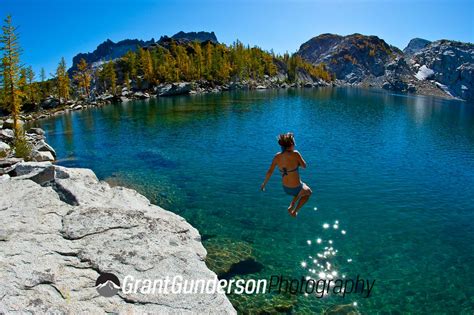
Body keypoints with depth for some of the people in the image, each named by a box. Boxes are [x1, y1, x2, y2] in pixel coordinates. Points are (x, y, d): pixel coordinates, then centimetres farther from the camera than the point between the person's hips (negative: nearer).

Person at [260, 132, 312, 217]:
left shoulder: (277, 156, -11)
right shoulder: (295, 154, -26)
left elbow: (269, 172, -4)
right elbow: (304, 166, -10)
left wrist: (264, 183, 11)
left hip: (285, 188, 5)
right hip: (296, 188, -5)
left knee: (304, 189, 38)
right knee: (309, 192, 32)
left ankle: (291, 205, 28)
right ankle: (295, 211, 23)